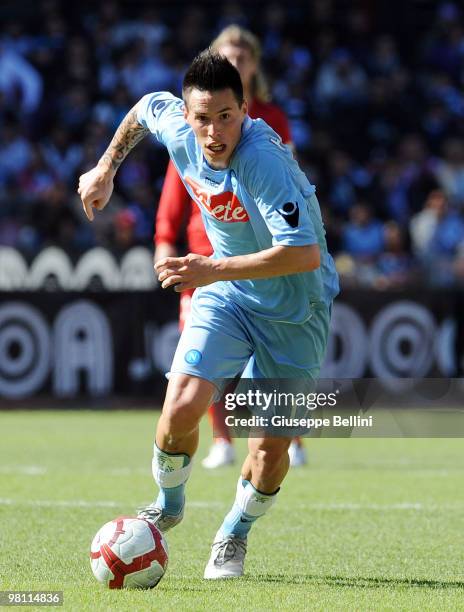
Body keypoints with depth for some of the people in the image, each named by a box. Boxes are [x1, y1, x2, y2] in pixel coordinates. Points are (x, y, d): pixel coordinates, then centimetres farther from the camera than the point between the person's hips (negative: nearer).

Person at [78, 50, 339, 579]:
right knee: (182, 405, -18)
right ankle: (168, 505, 14)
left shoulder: (264, 159, -33)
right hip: (225, 295, 4)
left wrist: (214, 270, -38)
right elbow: (144, 108, 11)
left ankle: (235, 533, 30)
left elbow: (305, 254, -39)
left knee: (273, 444, -2)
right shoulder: (176, 127, -15)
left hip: (295, 309, -4)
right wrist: (106, 167, 14)